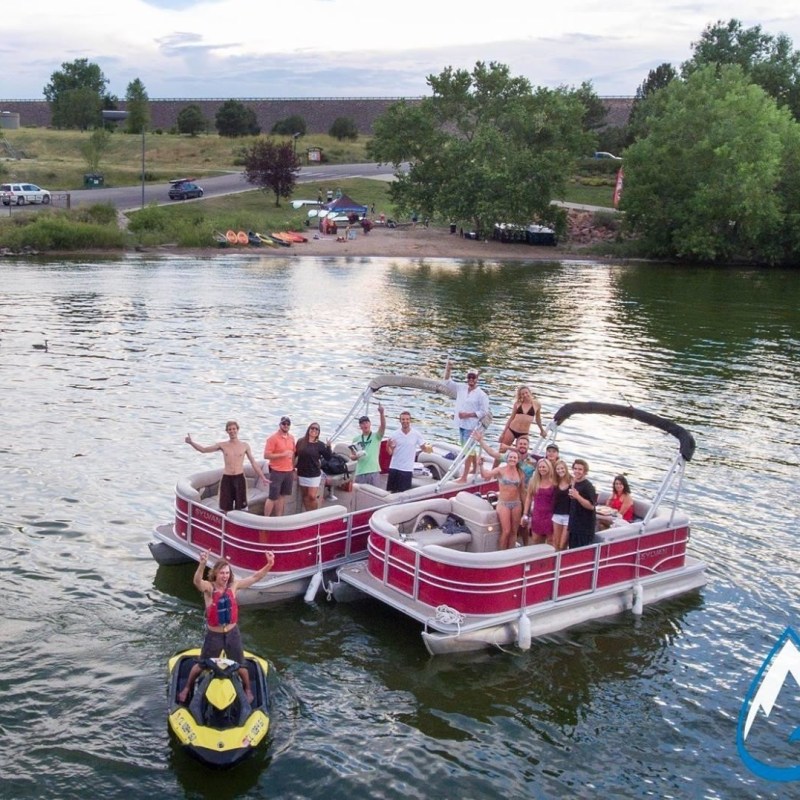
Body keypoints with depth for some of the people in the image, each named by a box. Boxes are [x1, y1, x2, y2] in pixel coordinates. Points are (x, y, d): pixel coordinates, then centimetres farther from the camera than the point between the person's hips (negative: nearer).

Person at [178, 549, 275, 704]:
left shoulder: (233, 585, -10)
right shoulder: (208, 587, -20)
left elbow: (255, 577, -14)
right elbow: (197, 581, -42)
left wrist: (269, 565, -32)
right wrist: (202, 564, -63)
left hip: (232, 633, 2)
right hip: (214, 635, -2)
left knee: (240, 666, 17)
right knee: (201, 665, 16)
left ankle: (247, 690, 42)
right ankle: (187, 688, 42)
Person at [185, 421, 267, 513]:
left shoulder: (245, 446, 3)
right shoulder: (222, 445, 4)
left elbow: (253, 463, 9)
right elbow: (203, 449, 3)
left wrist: (263, 478, 8)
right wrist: (191, 442, -12)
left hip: (239, 478, 0)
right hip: (226, 479, 1)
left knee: (240, 509, 3)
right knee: (225, 509, 4)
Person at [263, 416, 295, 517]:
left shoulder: (291, 438, 9)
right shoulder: (273, 438, -11)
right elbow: (266, 455, -16)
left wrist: (293, 469, 15)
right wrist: (283, 454, -21)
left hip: (289, 472, 6)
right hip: (277, 472, -6)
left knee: (282, 496, 11)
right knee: (273, 497, -3)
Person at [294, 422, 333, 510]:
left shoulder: (320, 445, -4)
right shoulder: (300, 442, 1)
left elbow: (328, 457, -9)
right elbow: (295, 455, 9)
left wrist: (328, 447, -22)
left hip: (314, 474, -3)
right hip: (302, 474, 3)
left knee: (312, 496, -8)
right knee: (305, 496, 11)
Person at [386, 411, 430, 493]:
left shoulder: (416, 434, -3)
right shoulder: (394, 435, -1)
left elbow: (424, 448, 1)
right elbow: (390, 452, 2)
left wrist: (428, 447, -23)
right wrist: (389, 446, -21)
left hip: (407, 469, -1)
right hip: (394, 468, 2)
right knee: (391, 491, 7)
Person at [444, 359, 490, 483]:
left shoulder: (481, 395, -13)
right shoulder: (461, 388, 4)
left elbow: (484, 412, -13)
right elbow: (447, 382, 7)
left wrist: (468, 415, -18)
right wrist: (448, 369, -9)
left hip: (472, 426, -7)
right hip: (461, 424, 7)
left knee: (468, 450, -5)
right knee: (471, 448, 23)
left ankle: (464, 477, -4)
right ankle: (475, 468, 41)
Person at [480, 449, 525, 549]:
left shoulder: (520, 473, 5)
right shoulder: (500, 470, -6)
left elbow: (522, 491, 11)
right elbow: (485, 475, -21)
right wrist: (481, 465, -39)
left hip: (516, 504, 4)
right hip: (503, 503, -4)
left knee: (514, 531, 8)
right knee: (506, 531, -8)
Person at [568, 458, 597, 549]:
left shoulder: (588, 486, -13)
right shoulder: (574, 484, 11)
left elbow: (591, 506, -21)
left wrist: (577, 496, -29)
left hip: (585, 527, -8)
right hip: (574, 525, 8)